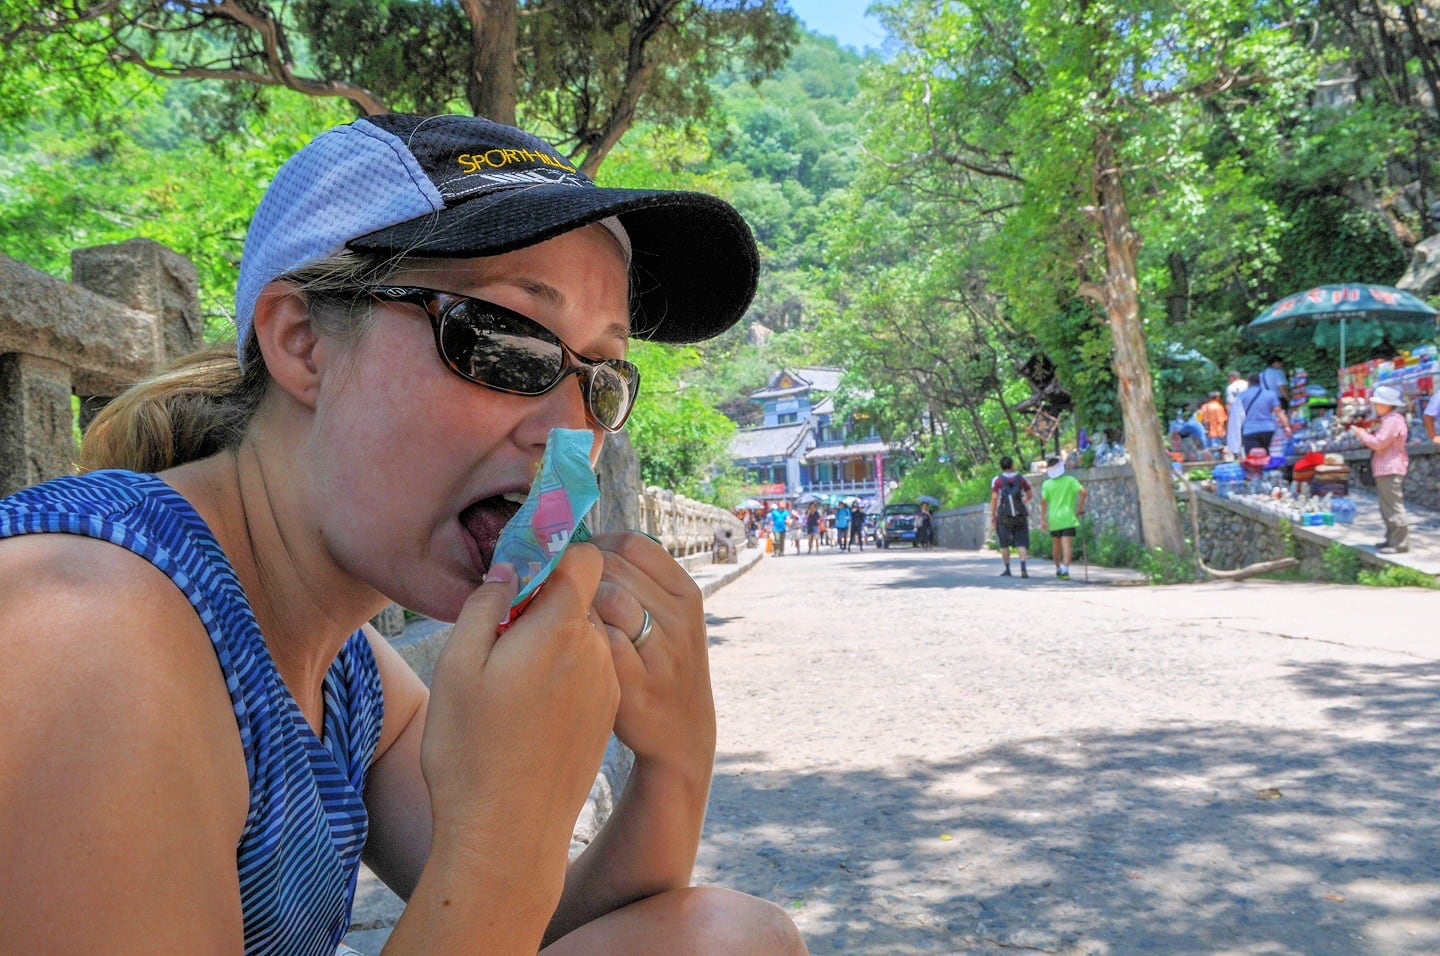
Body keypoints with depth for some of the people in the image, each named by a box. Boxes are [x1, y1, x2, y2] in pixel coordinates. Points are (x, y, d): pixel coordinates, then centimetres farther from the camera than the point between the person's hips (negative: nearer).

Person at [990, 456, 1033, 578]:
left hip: (1004, 517, -1)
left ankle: (1007, 569, 11)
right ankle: (1023, 568, -12)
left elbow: (994, 498, -9)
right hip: (1021, 516, 1)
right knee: (1021, 543, 4)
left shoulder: (997, 480, -5)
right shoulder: (1021, 478, 1)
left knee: (1004, 544, 10)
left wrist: (993, 515, -2)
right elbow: (1030, 496, 7)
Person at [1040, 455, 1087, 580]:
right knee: (1067, 545, -9)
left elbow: (1043, 502, -6)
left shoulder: (1047, 484, 1)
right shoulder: (1070, 480, -1)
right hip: (1068, 518, -2)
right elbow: (1084, 492, -9)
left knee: (1056, 545, 17)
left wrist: (1043, 519, -3)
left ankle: (1058, 569, 29)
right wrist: (1080, 508, 2)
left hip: (1053, 518, 2)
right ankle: (1065, 569, -24)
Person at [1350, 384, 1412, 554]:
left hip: (1390, 471, -11)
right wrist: (1364, 432, 5)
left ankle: (1400, 543, -7)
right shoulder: (1387, 420, 18)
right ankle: (1391, 539, 23)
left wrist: (1360, 433, -8)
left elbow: (1378, 443, -20)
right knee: (1387, 508, 16)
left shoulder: (1393, 421, -15)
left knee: (1394, 508, -9)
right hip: (1385, 470, 11)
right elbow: (1378, 440, 19)